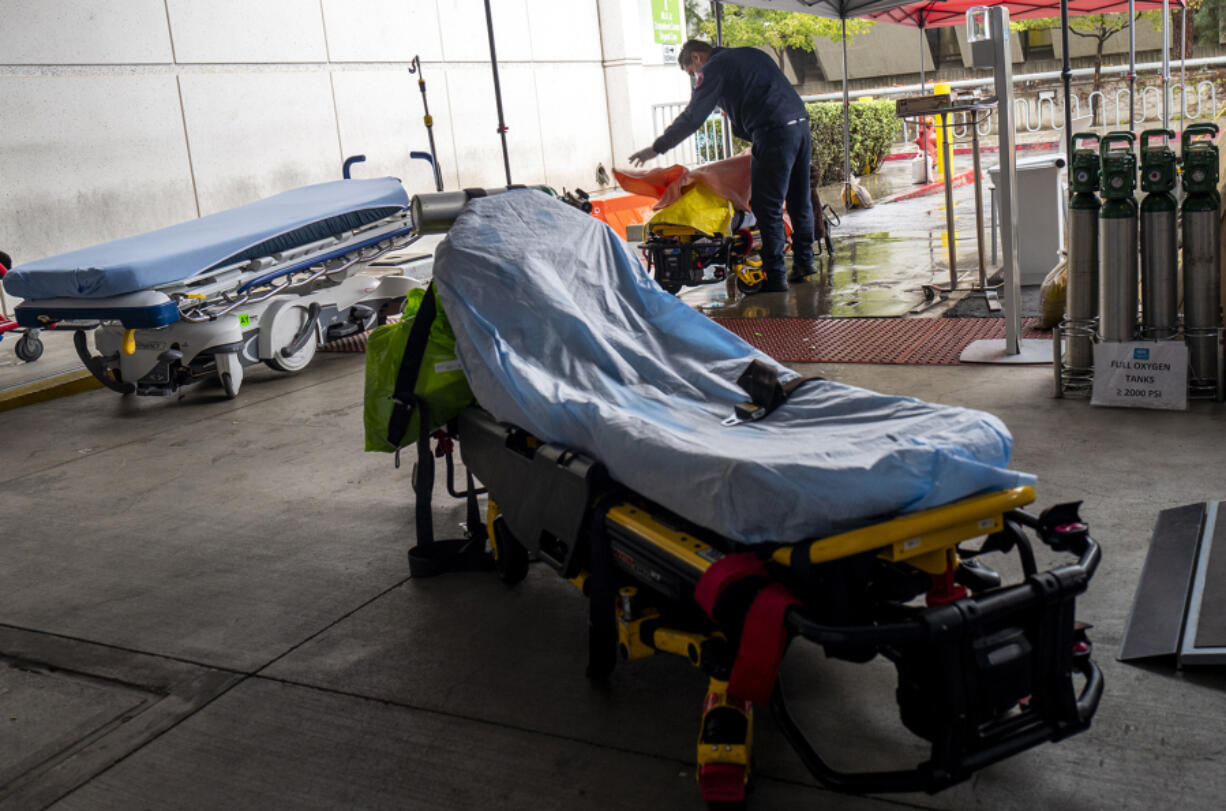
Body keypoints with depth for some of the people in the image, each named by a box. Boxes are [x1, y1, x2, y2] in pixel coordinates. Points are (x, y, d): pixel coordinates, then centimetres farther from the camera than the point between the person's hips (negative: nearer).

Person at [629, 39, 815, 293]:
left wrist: (657, 148, 4)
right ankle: (804, 261, 26)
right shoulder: (751, 54, 26)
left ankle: (775, 277, -4)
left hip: (775, 134, -9)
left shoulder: (713, 68, 1)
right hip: (801, 123, 9)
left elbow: (691, 118, -2)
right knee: (799, 200, 17)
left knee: (767, 208, -4)